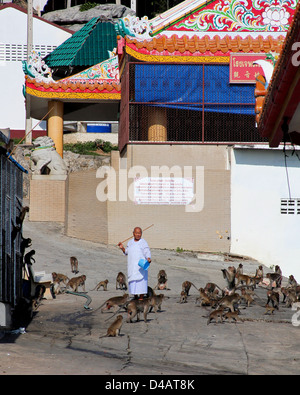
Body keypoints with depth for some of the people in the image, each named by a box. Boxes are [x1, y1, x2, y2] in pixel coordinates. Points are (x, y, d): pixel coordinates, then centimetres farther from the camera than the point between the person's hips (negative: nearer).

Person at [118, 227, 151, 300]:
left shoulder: (143, 242, -5)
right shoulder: (130, 242, 12)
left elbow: (147, 253, -11)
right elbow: (127, 252, 18)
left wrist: (148, 258, -30)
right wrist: (122, 248, 1)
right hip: (131, 266, 5)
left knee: (140, 282, -8)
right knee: (132, 282, 7)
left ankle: (141, 298, -4)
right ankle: (135, 297, 16)